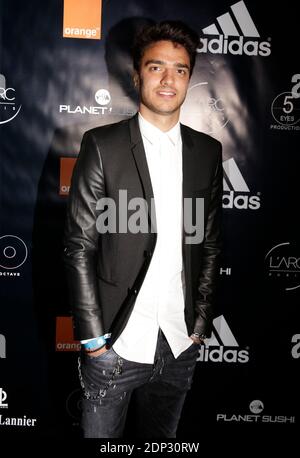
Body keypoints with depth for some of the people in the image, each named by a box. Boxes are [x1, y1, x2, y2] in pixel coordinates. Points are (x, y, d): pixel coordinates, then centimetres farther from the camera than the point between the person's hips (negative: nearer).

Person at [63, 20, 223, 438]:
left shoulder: (208, 151, 4)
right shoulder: (102, 145, -7)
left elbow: (209, 245, 8)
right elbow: (79, 247, -8)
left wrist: (201, 322, 5)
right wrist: (93, 336, -10)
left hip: (181, 344, 4)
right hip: (116, 342, -3)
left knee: (161, 438, 21)